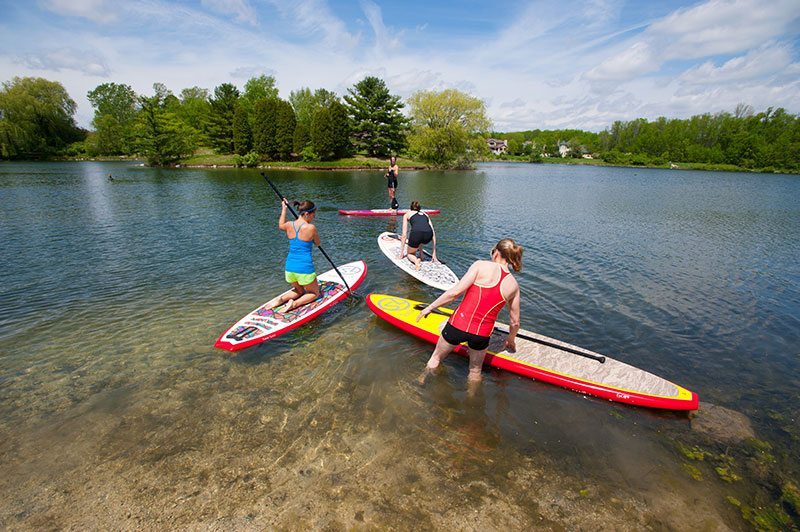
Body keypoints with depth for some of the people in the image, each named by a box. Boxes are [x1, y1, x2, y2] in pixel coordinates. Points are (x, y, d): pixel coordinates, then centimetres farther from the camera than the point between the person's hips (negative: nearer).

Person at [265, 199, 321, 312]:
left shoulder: (289, 225, 1)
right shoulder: (311, 227, -15)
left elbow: (280, 225, 28)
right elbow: (317, 243, 4)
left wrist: (284, 208, 38)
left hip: (289, 268, 6)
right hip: (305, 269, -6)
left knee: (299, 291, 31)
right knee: (314, 293, 19)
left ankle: (281, 299, 4)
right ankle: (294, 304, -8)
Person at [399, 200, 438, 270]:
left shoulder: (407, 214, 28)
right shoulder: (425, 215, 34)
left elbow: (404, 235, 22)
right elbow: (433, 233, 27)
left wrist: (402, 253, 26)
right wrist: (434, 254, 29)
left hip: (416, 233, -3)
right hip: (428, 235, 3)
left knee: (410, 254, 25)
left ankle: (416, 260, -7)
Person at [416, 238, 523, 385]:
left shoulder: (481, 265, -9)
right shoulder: (514, 286, 3)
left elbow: (455, 292, -16)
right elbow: (515, 322, 10)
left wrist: (430, 307, -6)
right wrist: (511, 341, 29)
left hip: (458, 325, -2)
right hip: (482, 334, 2)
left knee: (436, 358, 26)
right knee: (475, 370, 30)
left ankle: (420, 383, 43)